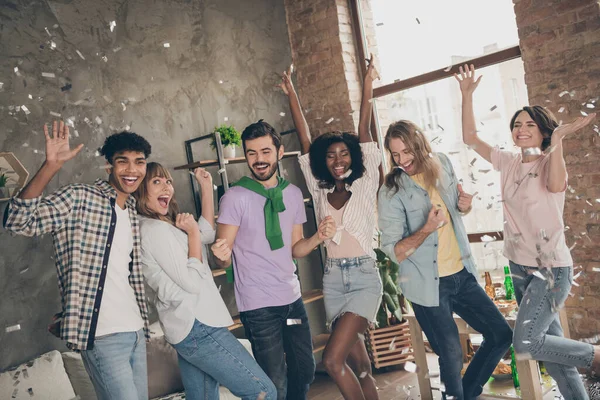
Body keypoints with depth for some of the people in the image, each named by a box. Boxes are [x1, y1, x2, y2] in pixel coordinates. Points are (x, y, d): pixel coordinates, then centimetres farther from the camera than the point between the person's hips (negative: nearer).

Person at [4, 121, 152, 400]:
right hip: (103, 335, -7)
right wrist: (51, 166, -32)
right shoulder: (79, 198, -8)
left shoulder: (133, 210, 12)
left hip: (136, 330, 7)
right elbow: (19, 222, -23)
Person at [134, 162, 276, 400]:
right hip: (198, 328, -10)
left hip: (190, 329, 10)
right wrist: (192, 232, -12)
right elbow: (192, 282, -20)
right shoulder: (154, 229, -16)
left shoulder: (163, 226, 14)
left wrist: (206, 187, 16)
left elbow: (207, 234, 21)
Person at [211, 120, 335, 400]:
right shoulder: (235, 198, -13)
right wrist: (222, 255, -33)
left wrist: (317, 238, -9)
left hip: (292, 297, 5)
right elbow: (223, 261, -10)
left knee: (305, 370, 18)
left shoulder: (293, 193, 3)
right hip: (259, 305, -5)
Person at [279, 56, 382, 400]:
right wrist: (292, 95, 13)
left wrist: (368, 86, -9)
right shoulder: (319, 191, 8)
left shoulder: (365, 186, 1)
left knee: (333, 360, -15)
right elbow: (306, 141, 10)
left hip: (364, 275, -4)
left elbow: (364, 135, -5)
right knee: (360, 366, 9)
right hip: (333, 279, 4)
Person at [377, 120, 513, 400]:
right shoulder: (391, 192, -14)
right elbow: (394, 252, -15)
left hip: (461, 274, 6)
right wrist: (426, 229, -30)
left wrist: (464, 205, -6)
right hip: (428, 285, -6)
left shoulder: (442, 165, 1)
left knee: (501, 335, 11)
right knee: (452, 357, 2)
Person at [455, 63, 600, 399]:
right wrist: (467, 95, -2)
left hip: (551, 267, -6)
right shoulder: (508, 163, 5)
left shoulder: (551, 161, -10)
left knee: (525, 342, -12)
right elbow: (470, 137, 4)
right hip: (520, 267, 6)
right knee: (548, 343, 12)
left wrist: (558, 139, -40)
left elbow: (555, 186, -34)